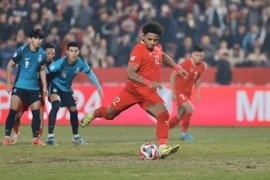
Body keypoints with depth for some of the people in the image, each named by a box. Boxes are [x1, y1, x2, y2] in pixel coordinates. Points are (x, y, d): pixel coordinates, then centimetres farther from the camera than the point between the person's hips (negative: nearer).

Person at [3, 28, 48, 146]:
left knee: (36, 112, 0)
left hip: (34, 88, 4)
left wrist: (44, 87, 9)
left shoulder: (42, 54, 0)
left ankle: (35, 138, 8)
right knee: (13, 111, -8)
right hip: (20, 86, -4)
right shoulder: (22, 50, -11)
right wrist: (8, 83, -4)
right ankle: (7, 137, -3)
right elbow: (10, 65, -2)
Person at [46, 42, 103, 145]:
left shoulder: (81, 63, -19)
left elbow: (90, 73, -1)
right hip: (55, 85, -5)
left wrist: (99, 88, 2)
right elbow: (45, 72, -26)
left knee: (73, 110, 7)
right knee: (56, 105, -29)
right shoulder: (60, 63, -33)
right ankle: (50, 136, -27)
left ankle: (76, 137, 29)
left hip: (67, 88, 6)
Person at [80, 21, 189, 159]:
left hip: (149, 93, 5)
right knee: (110, 114, 12)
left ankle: (162, 148, -23)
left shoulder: (158, 48, 4)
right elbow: (130, 73, -28)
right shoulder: (138, 50, -20)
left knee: (163, 114, -19)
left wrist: (176, 67, 23)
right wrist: (147, 83, -39)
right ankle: (93, 114, 47)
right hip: (133, 89, -5)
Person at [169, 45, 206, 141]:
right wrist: (173, 92, -17)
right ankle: (184, 133, -7)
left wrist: (197, 93, 11)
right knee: (190, 109, -23)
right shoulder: (186, 64, -20)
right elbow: (173, 76, -15)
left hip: (187, 92, 7)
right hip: (179, 90, -7)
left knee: (179, 117, 10)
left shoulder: (202, 66, 0)